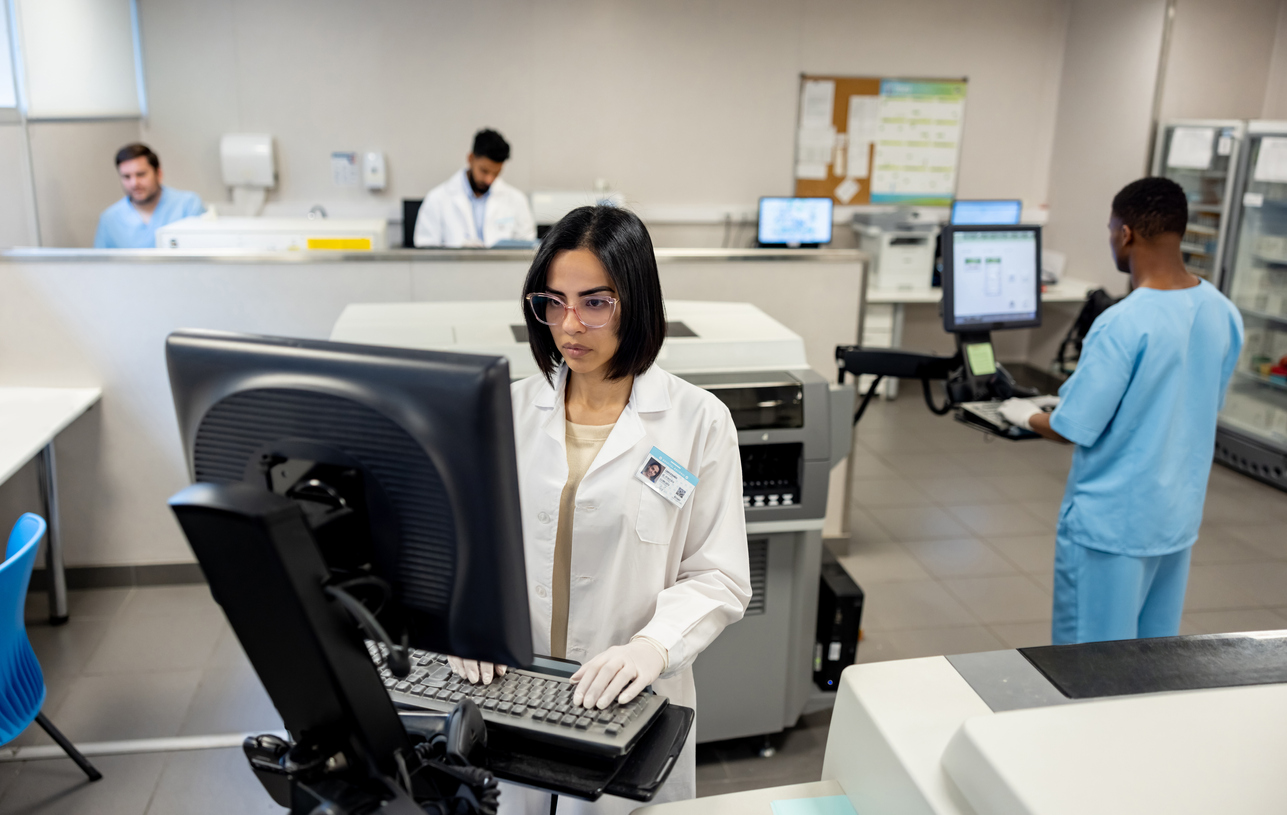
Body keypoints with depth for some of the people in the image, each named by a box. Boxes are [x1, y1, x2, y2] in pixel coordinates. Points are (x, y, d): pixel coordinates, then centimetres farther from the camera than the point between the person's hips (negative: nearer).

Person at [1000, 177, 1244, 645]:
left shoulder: (1122, 325, -24)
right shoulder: (1223, 313, -1)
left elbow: (1075, 429, -19)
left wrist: (1027, 417, 2)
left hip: (1111, 523, -7)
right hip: (1180, 517, 7)